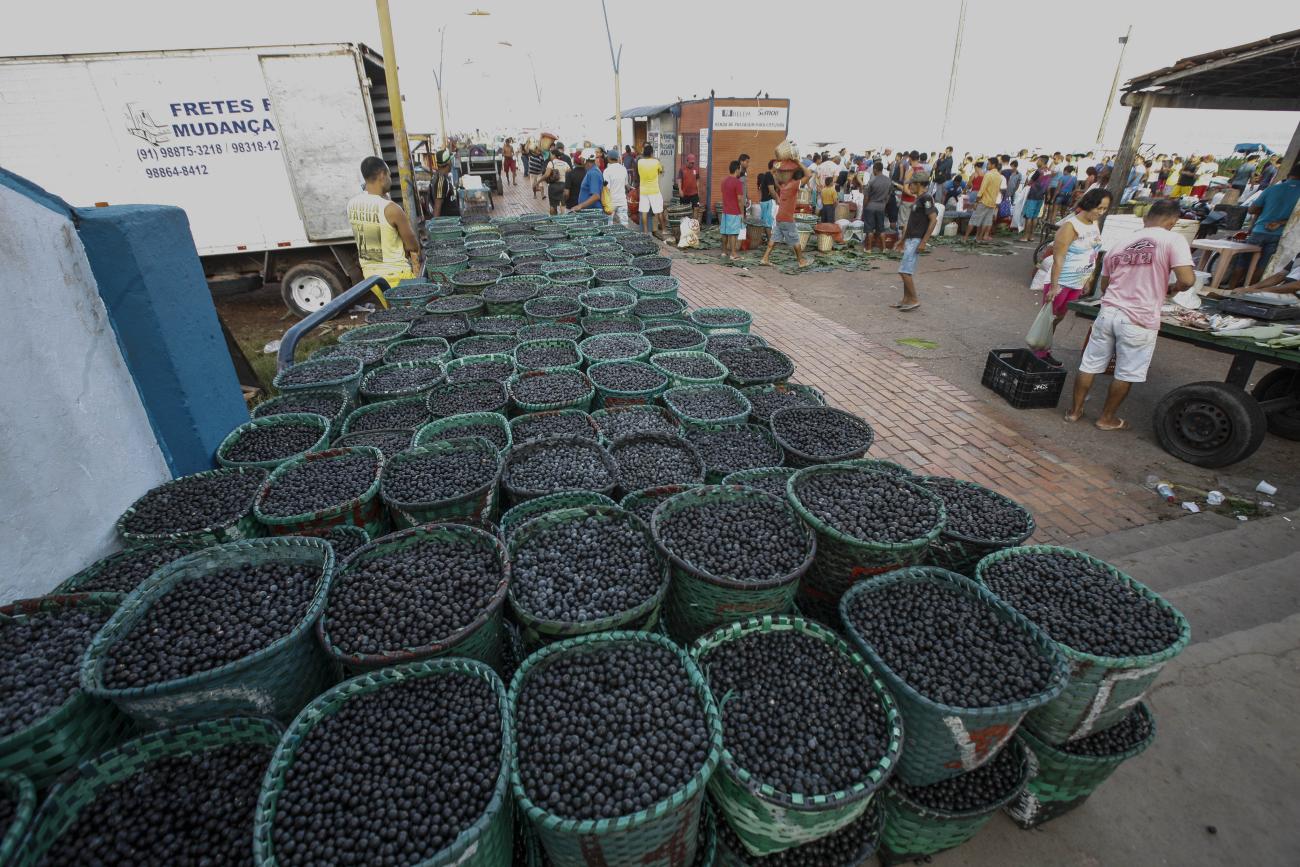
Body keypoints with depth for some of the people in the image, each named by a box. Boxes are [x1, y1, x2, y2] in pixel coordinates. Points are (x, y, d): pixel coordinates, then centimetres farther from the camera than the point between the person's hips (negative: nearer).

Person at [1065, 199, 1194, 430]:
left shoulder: (1121, 244, 9)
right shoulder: (1173, 240, -7)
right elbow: (1187, 279, -15)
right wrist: (1171, 288, 6)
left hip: (1108, 313, 4)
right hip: (1139, 321, -4)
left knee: (1089, 365, 13)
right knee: (1125, 375, 11)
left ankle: (1075, 410, 23)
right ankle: (1106, 418, 22)